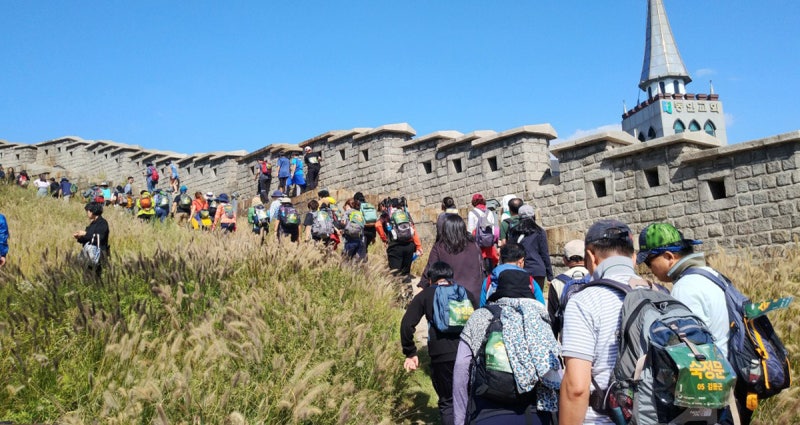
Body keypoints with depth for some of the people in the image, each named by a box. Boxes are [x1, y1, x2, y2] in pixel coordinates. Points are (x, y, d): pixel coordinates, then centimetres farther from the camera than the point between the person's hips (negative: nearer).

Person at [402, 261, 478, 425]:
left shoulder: (425, 295, 9)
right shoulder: (466, 293, 17)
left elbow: (407, 324, -2)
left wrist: (410, 353, 5)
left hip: (442, 356, -2)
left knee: (447, 403, 12)